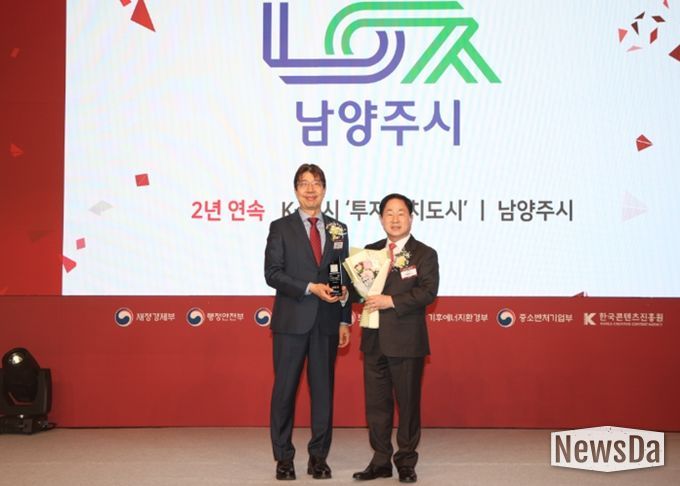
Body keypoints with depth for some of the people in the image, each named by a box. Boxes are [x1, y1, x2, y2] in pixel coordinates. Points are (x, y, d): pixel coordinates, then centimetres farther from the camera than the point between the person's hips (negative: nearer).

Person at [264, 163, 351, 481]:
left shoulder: (338, 229, 11)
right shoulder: (281, 228, 2)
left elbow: (344, 277, 11)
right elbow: (272, 274, -6)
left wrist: (344, 320, 5)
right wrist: (310, 288, -16)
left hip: (327, 323, 3)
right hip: (291, 322, -3)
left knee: (323, 389, 6)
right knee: (285, 389, 2)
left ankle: (318, 457, 15)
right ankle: (283, 458, 12)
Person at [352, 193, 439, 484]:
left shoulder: (424, 254, -1)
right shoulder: (371, 251, 14)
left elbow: (428, 291, -14)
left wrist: (391, 301, -19)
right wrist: (358, 292, -9)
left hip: (406, 342, -4)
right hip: (374, 340, 4)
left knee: (408, 403, 3)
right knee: (376, 403, 8)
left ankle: (406, 463, 14)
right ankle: (381, 461, 18)